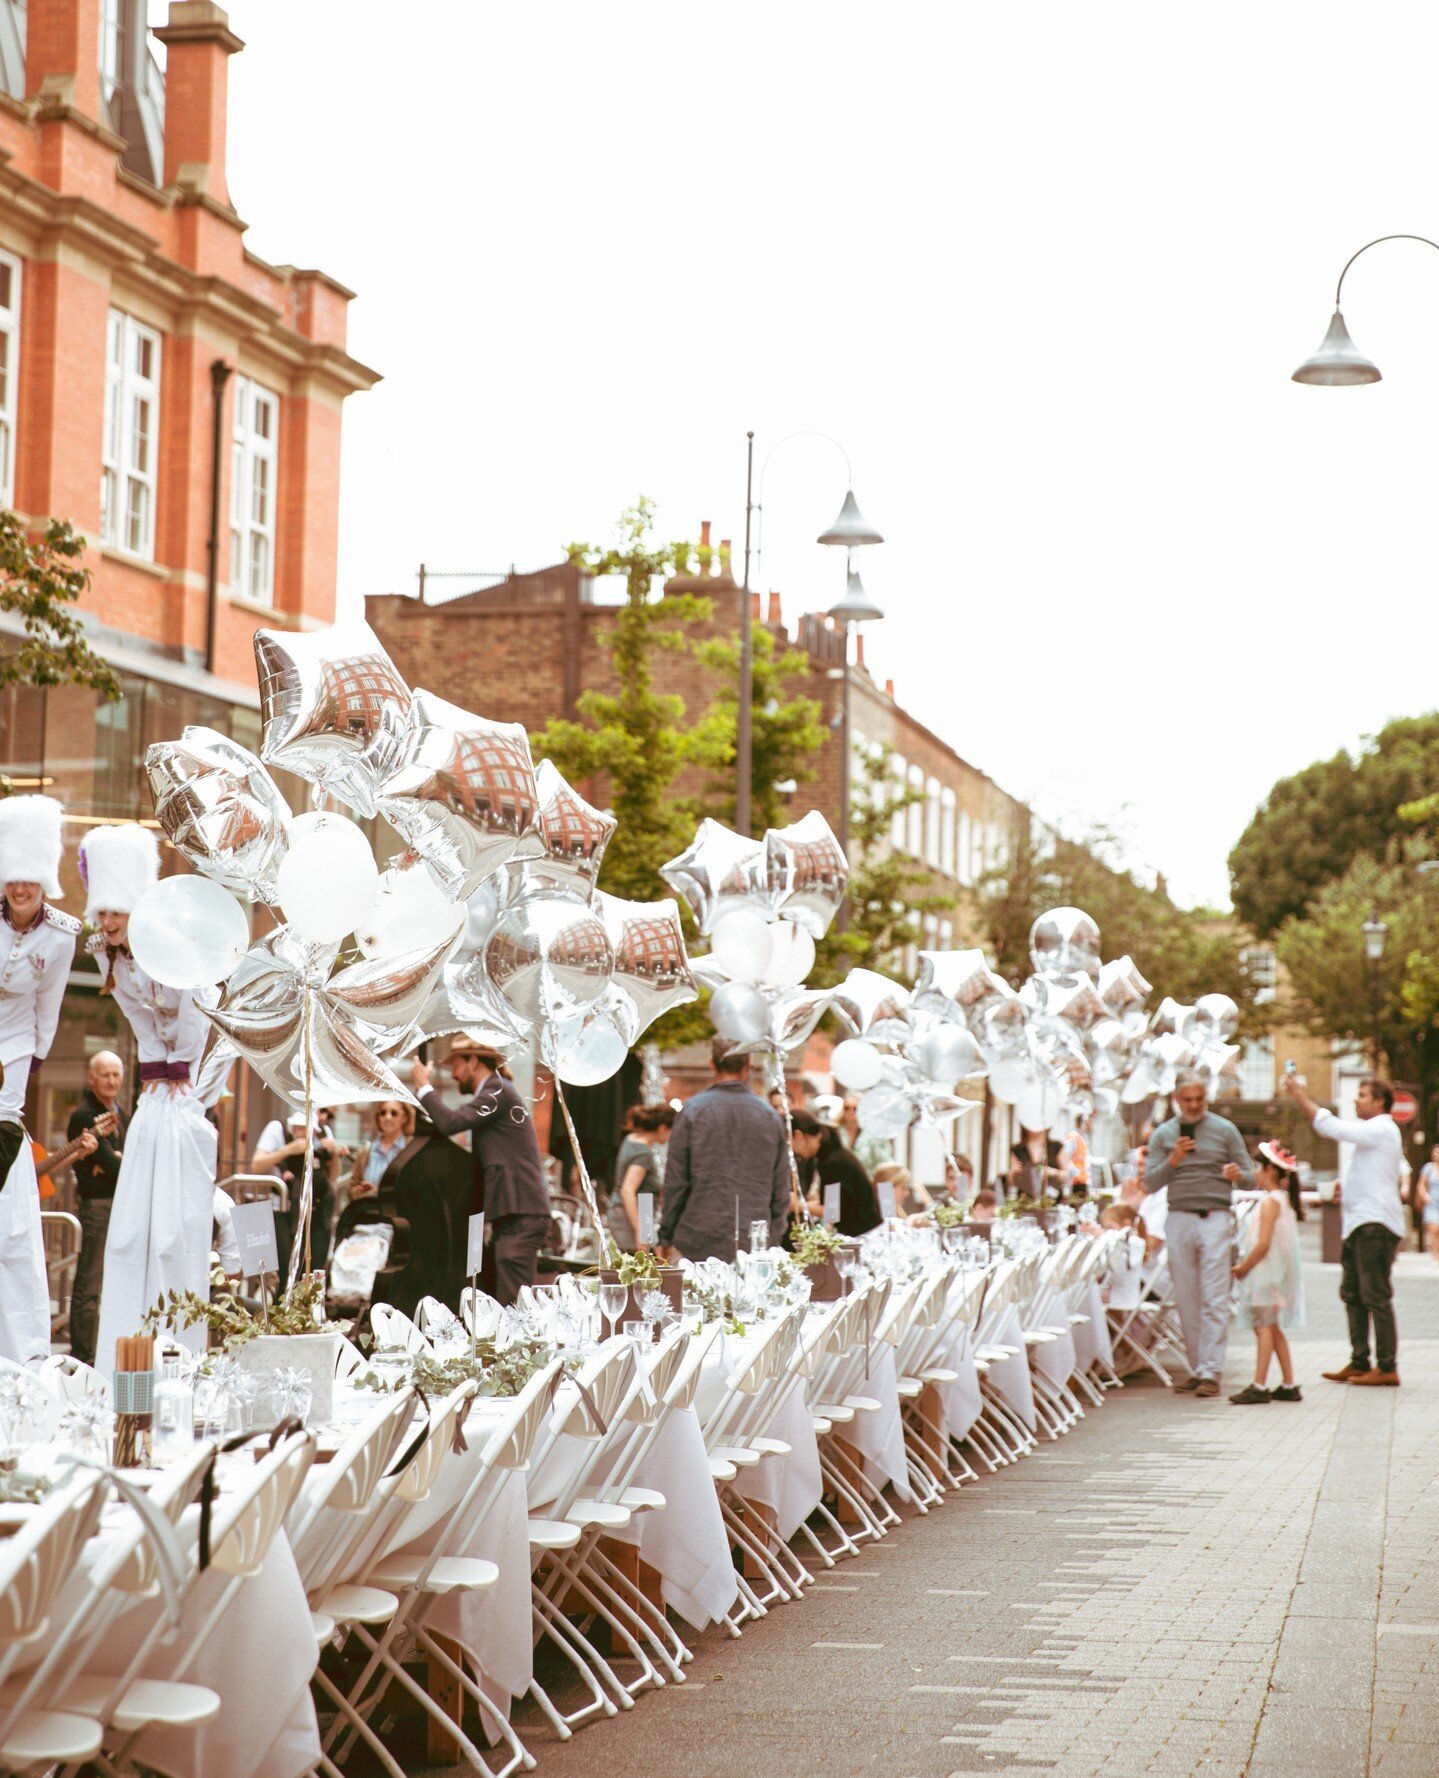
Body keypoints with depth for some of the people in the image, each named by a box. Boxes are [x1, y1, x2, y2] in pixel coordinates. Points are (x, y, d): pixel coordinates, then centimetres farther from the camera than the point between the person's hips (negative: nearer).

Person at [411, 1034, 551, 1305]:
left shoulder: (499, 1091, -8)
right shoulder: (495, 1092, 23)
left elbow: (450, 1122, -20)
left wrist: (423, 1086, -5)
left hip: (521, 1215, -11)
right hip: (513, 1215, 11)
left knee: (512, 1307, -16)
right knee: (499, 1303, 9)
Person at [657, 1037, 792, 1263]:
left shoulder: (693, 1111, -2)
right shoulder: (770, 1116, 8)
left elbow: (676, 1181, -1)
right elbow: (781, 1190, 11)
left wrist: (666, 1238, 7)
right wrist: (774, 1240, 20)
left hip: (702, 1243, -3)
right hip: (756, 1245, 3)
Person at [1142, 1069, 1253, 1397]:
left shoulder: (1224, 1130, 7)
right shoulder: (1163, 1134, 11)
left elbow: (1249, 1173, 8)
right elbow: (1150, 1183, 5)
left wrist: (1236, 1175, -15)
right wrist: (1173, 1159, -10)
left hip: (1215, 1218, -2)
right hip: (1178, 1220, 3)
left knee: (1214, 1299, -8)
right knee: (1186, 1300, 4)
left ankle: (1211, 1372, -10)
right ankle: (1196, 1369, 10)